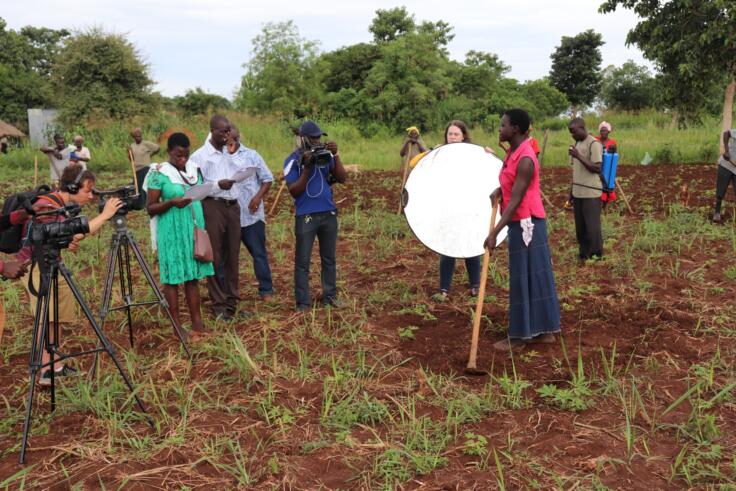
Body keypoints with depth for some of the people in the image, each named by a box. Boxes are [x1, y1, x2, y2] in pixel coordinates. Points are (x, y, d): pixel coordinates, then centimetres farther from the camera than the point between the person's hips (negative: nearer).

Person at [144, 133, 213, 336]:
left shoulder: (194, 169, 9)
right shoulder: (159, 174, -7)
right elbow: (150, 208, -7)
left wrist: (203, 227, 16)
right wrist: (171, 202, -23)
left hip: (194, 229, 6)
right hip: (172, 232, -6)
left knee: (193, 276, 8)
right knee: (173, 277, -1)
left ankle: (197, 323, 11)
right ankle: (177, 325, 4)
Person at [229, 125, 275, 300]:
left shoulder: (251, 155, 5)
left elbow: (267, 179, 5)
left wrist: (258, 197, -8)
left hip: (251, 214, 0)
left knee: (259, 253, 4)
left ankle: (266, 290, 15)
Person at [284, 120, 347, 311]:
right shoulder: (293, 160, -4)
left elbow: (342, 178, -3)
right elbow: (294, 191, -10)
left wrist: (336, 155, -14)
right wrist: (307, 168, -18)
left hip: (328, 213, 4)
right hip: (305, 216, -3)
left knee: (329, 259, 11)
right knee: (302, 261, 0)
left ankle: (330, 296, 22)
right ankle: (303, 303, 5)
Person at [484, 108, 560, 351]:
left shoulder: (525, 159, -21)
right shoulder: (512, 152, 9)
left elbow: (515, 201, -24)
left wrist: (494, 232, -26)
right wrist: (499, 191, 1)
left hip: (526, 223, -9)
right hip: (521, 222, 9)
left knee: (524, 278, -2)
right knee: (535, 275, 12)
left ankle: (519, 335, 7)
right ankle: (545, 330, 21)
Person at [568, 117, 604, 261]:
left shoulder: (594, 144, -12)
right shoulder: (577, 144, 13)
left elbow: (597, 168, -19)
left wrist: (578, 156, -23)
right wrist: (572, 192, 18)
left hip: (591, 193, -8)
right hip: (578, 192, 8)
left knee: (592, 226, -3)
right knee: (580, 226, 10)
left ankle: (596, 255, 7)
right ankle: (584, 253, 20)